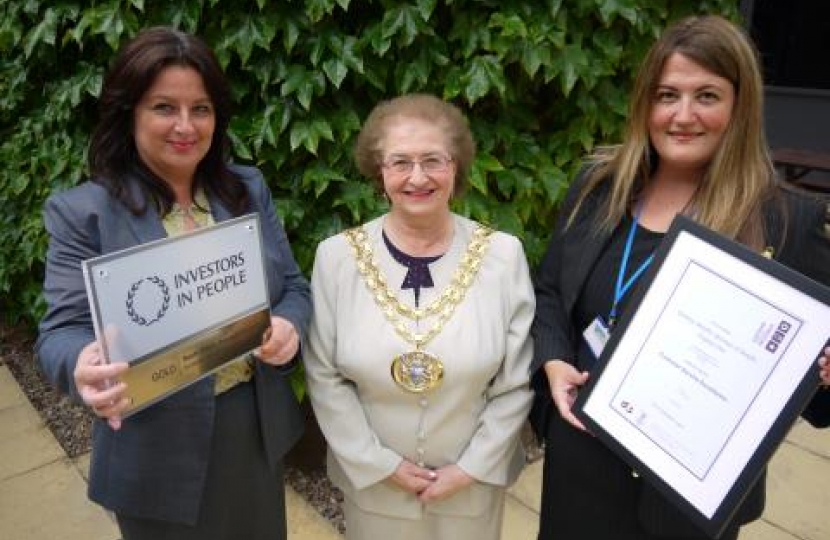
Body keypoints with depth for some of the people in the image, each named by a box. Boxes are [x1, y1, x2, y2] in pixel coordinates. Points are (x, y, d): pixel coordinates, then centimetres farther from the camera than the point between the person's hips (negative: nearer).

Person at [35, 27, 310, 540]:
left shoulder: (249, 188, 1)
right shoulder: (81, 212, -9)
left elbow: (294, 286, 3)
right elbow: (62, 331, -12)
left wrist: (289, 326, -20)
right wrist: (85, 365, -36)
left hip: (259, 430, 4)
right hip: (158, 454, -3)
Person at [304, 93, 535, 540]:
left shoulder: (503, 255, -11)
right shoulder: (337, 257, -11)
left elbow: (516, 383, -6)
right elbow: (324, 377, -7)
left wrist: (473, 467, -8)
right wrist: (379, 463, -9)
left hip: (473, 481, 1)